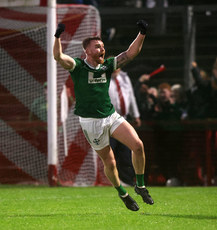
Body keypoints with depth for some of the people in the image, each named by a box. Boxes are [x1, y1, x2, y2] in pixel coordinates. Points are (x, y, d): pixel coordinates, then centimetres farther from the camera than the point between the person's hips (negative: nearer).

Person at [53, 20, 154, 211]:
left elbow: (131, 53, 5)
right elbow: (58, 57, -25)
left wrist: (142, 34, -8)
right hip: (91, 122, -4)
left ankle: (140, 186, 6)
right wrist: (58, 37, -42)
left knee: (138, 145, -12)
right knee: (109, 162, 1)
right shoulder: (78, 66, -9)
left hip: (111, 116, 4)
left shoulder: (107, 66, 5)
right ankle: (122, 194, 25)